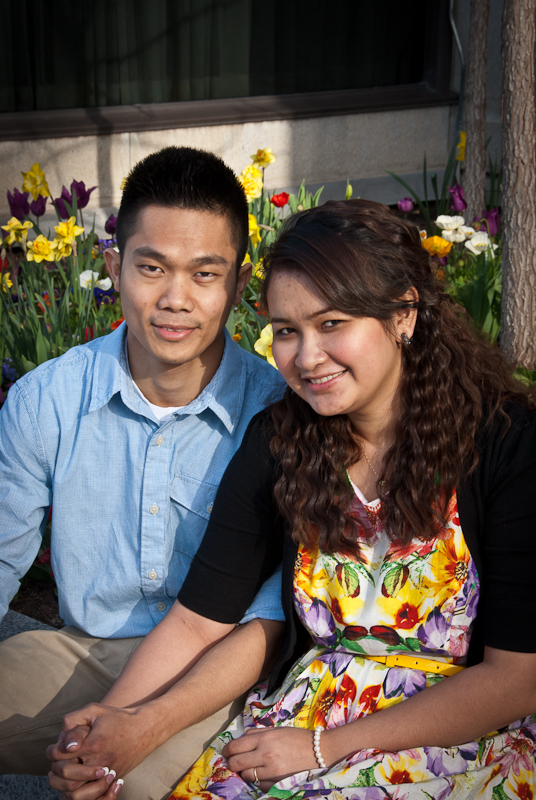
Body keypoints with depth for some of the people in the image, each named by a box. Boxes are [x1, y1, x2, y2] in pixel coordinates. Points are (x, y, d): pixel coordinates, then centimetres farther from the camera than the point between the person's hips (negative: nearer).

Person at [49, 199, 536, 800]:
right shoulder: (274, 444, -1)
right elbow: (198, 619, 2)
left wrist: (325, 746, -15)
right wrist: (113, 721, -16)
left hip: (465, 740, -3)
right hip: (306, 703, 4)